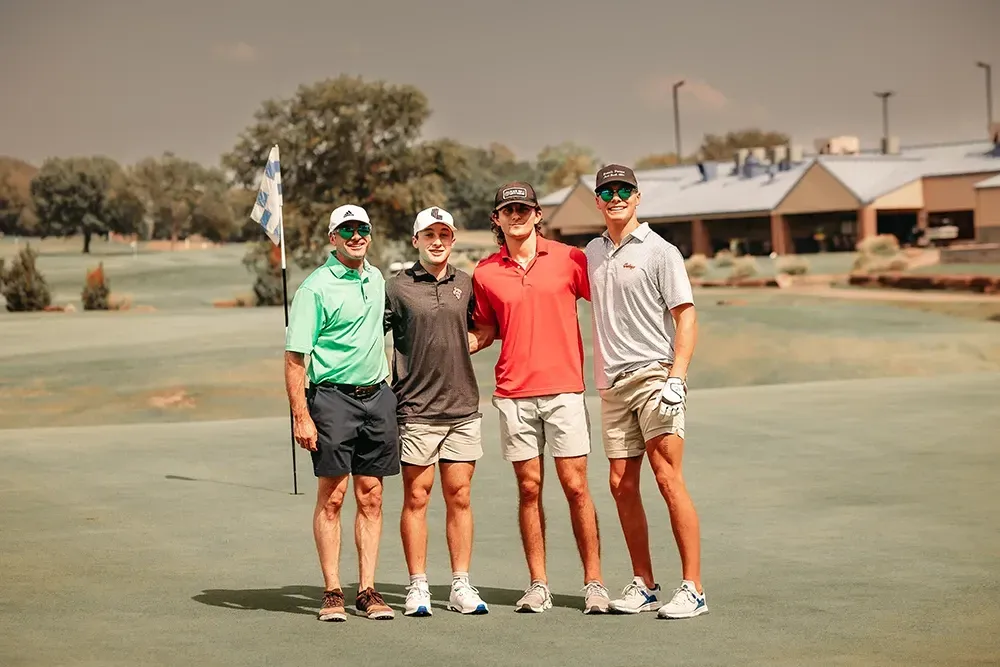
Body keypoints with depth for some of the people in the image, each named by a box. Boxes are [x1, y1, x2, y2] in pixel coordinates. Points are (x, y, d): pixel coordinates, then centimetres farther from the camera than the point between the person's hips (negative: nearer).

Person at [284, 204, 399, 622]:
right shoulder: (316, 287, -8)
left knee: (371, 497, 6)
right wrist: (301, 416, -18)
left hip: (376, 396, 6)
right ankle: (332, 593, 3)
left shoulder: (376, 279, 13)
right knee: (331, 497, -3)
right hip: (332, 397, -6)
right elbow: (294, 357, -12)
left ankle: (367, 591, 10)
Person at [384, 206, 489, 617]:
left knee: (459, 497, 5)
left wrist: (459, 347, 12)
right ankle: (418, 587, 6)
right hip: (416, 410, -4)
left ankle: (460, 587, 10)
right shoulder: (397, 289, -2)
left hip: (463, 407, 4)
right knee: (416, 497, 0)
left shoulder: (466, 285, 10)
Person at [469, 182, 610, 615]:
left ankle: (594, 583, 4)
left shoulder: (569, 259, 2)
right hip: (513, 394, 2)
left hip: (564, 388, -2)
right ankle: (537, 585, 10)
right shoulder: (485, 273, 7)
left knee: (575, 486, -2)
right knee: (528, 489, 4)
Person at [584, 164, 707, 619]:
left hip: (654, 376, -6)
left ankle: (692, 588, -9)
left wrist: (677, 376, -16)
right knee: (622, 484, 5)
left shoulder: (659, 252, -2)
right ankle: (644, 586, 14)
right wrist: (600, 377, 14)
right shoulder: (592, 253, 15)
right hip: (612, 384, 6)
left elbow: (686, 317, -6)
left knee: (668, 479, -11)